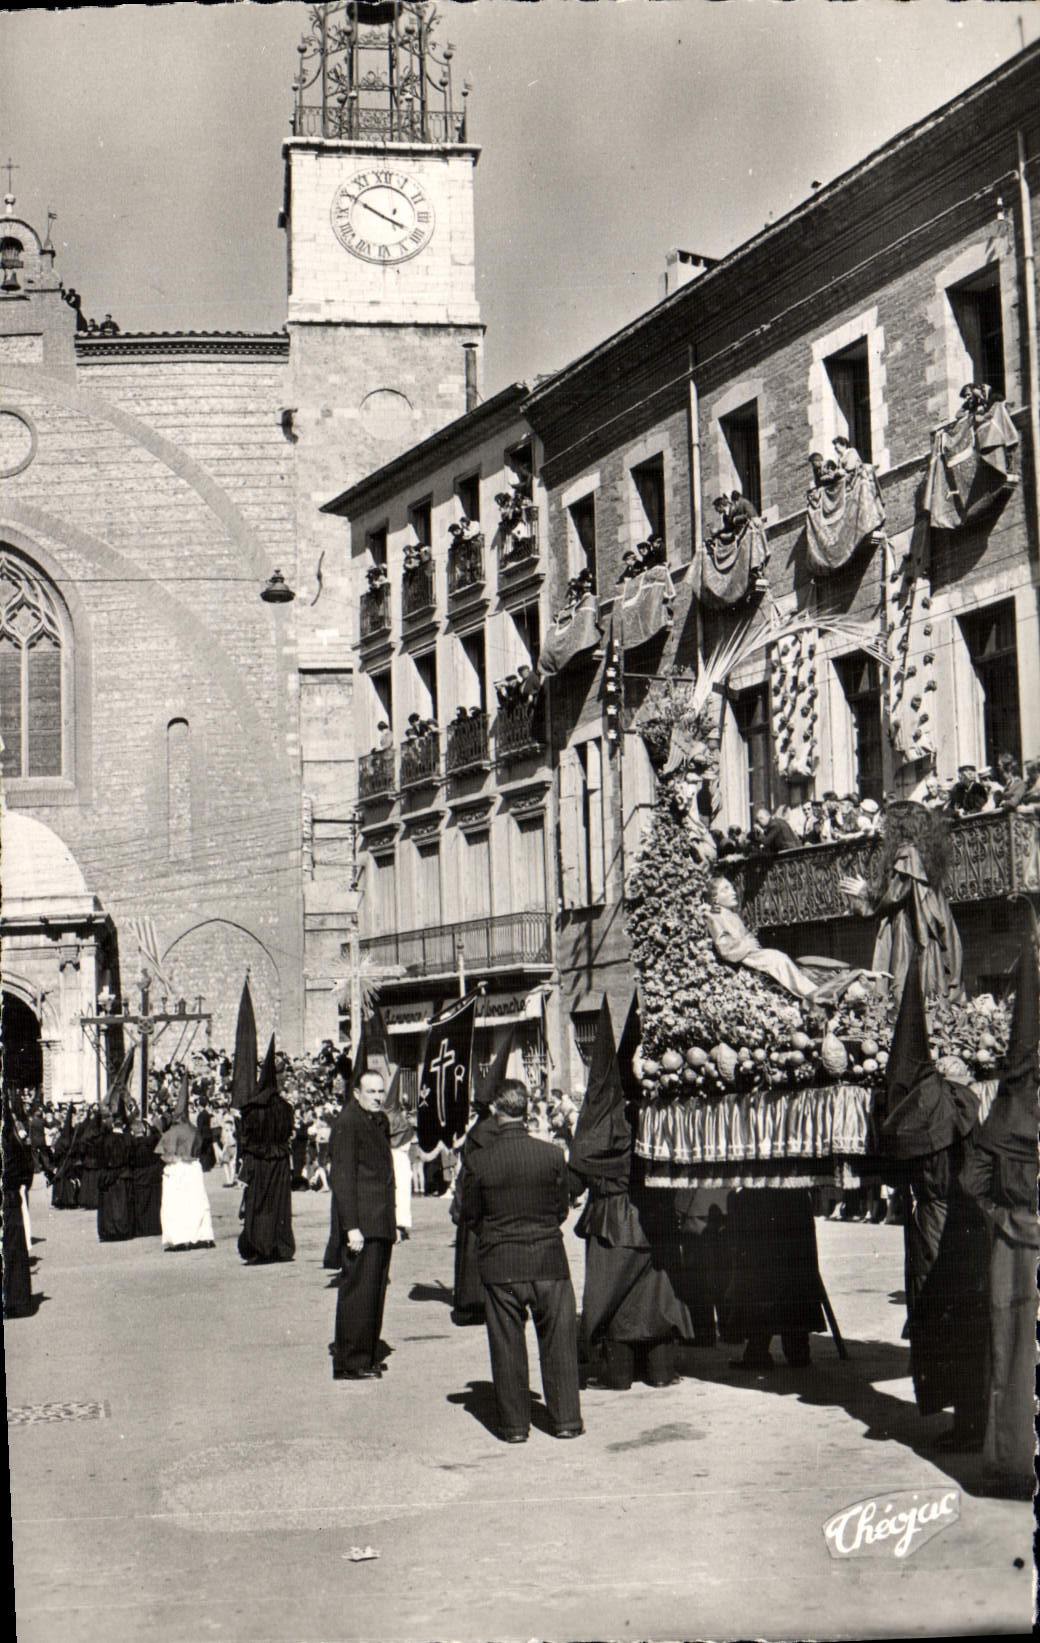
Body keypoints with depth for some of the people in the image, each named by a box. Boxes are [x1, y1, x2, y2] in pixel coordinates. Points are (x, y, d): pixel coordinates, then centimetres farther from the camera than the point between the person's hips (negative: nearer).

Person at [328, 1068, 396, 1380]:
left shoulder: (379, 1121, 16)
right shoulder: (347, 1124, -12)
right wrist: (351, 1227, -20)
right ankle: (349, 1363, -1)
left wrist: (391, 1218, 18)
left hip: (381, 1222, 9)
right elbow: (342, 1178, -16)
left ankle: (367, 1356, 20)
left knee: (375, 1289, 12)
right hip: (361, 1223, -9)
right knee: (358, 1289, -6)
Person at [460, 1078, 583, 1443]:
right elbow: (562, 1209, 3)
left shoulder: (479, 1161, -10)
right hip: (549, 1262, 1)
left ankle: (514, 1424, 12)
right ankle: (565, 1418, 14)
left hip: (499, 1264, 0)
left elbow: (470, 1213, 1)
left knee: (507, 1346, 8)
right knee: (558, 1343, 10)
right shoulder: (553, 1155, -8)